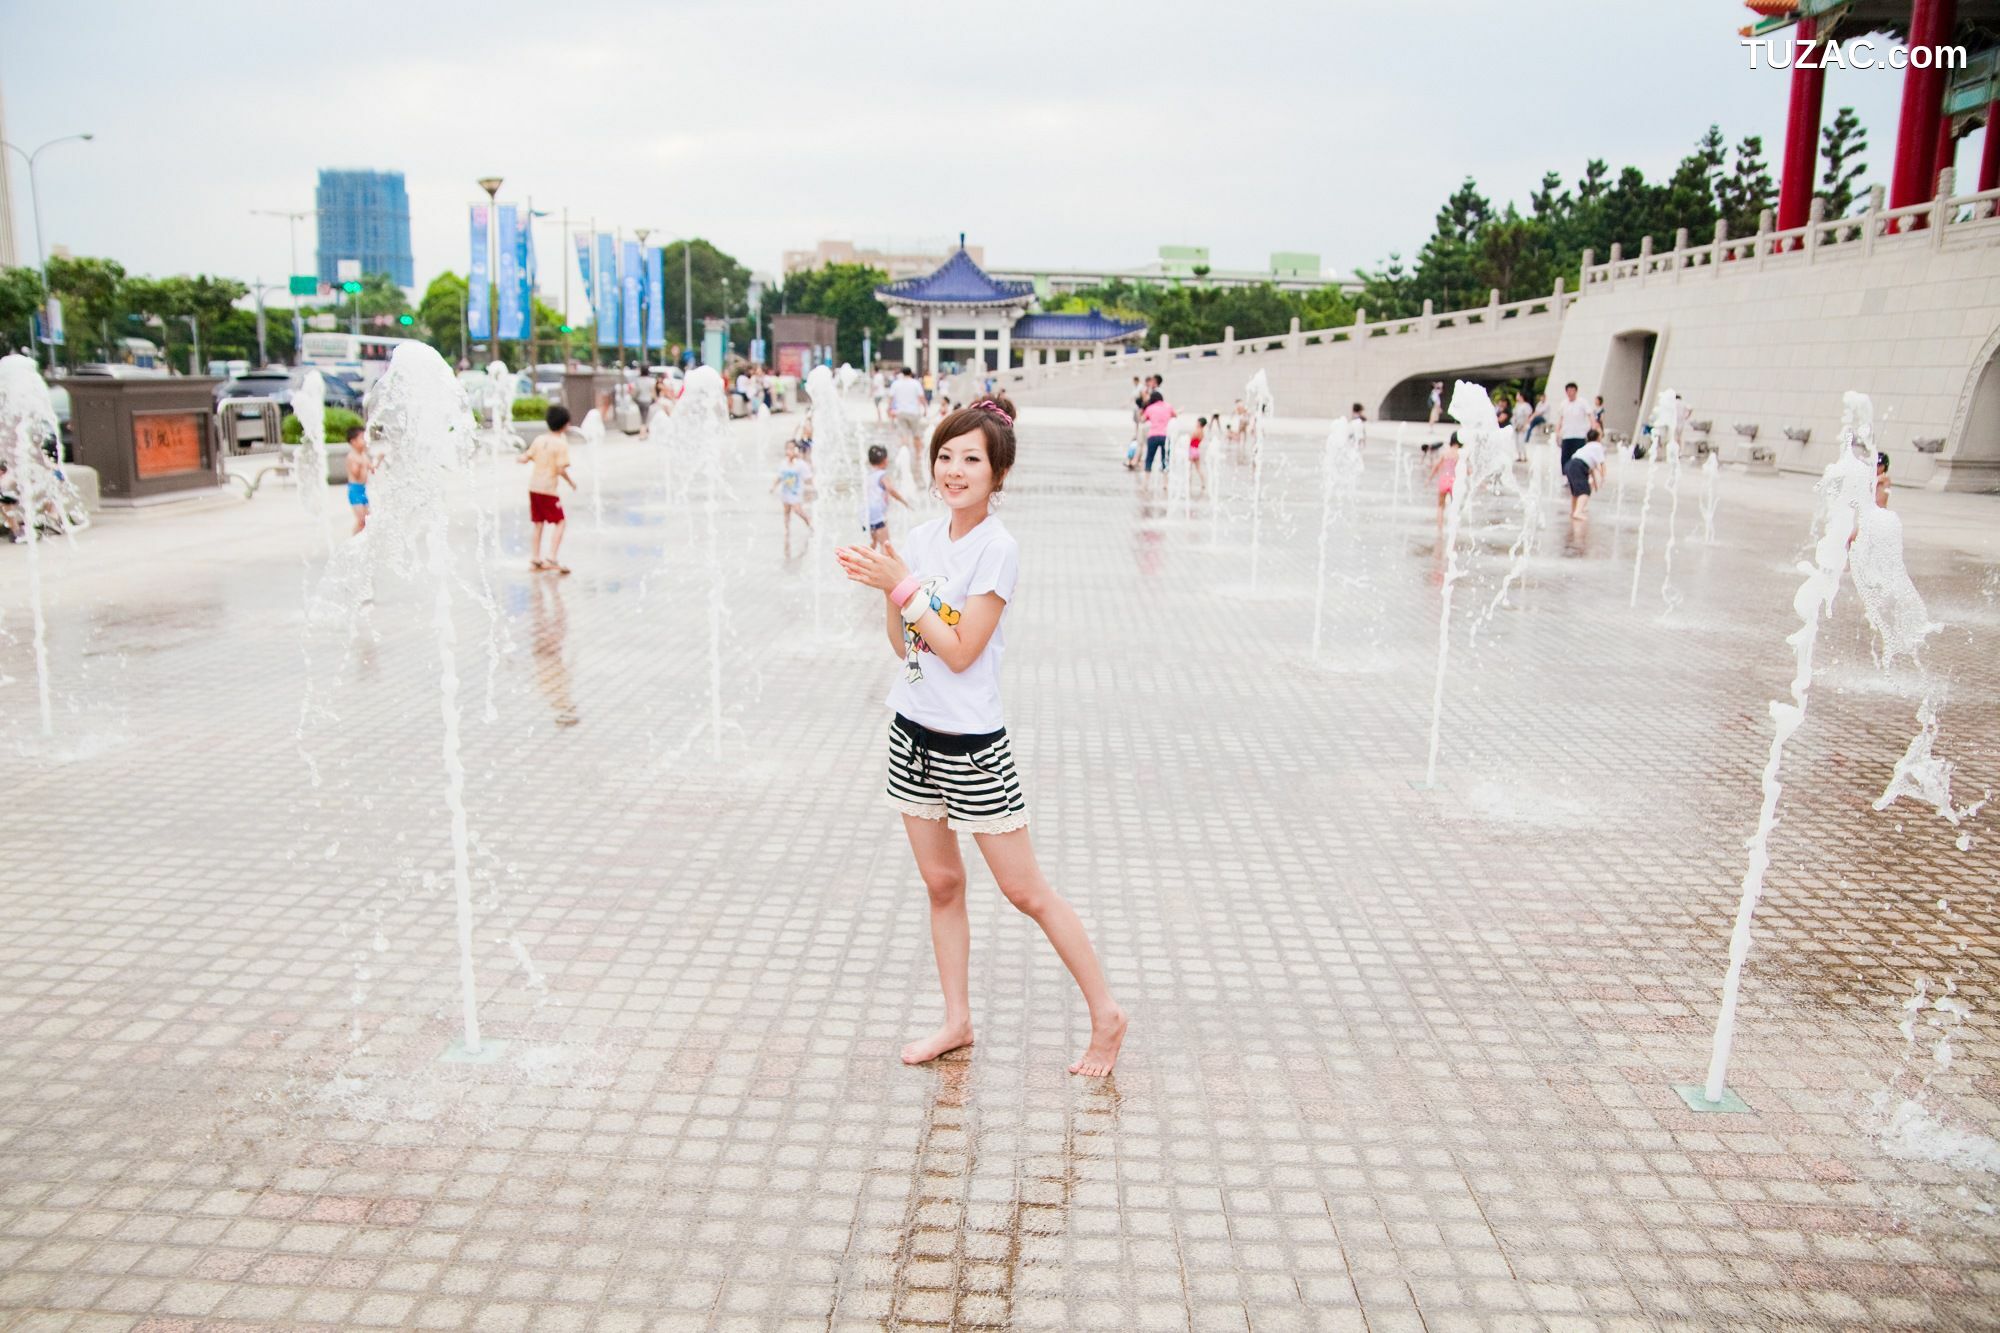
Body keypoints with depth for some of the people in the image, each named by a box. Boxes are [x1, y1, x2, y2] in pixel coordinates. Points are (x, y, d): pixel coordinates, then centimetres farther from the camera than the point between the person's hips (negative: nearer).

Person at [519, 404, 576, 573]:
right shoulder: (561, 444, -12)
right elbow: (561, 469, -18)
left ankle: (535, 558, 23)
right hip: (549, 489, -7)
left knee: (539, 523, 18)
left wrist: (517, 458, 31)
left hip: (533, 487, 7)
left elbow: (526, 458, 11)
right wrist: (571, 482, -4)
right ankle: (552, 558, -12)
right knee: (560, 522, 0)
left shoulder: (539, 439, 7)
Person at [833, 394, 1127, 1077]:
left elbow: (960, 653, -19)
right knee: (941, 884, 15)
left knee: (1027, 893, 2)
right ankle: (957, 1021, 30)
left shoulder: (997, 548, -16)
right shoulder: (922, 538, 5)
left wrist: (902, 584, -18)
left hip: (972, 747, -6)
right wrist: (886, 588, -10)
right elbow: (903, 645, 6)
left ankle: (1106, 1015, 18)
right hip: (912, 734, 7)